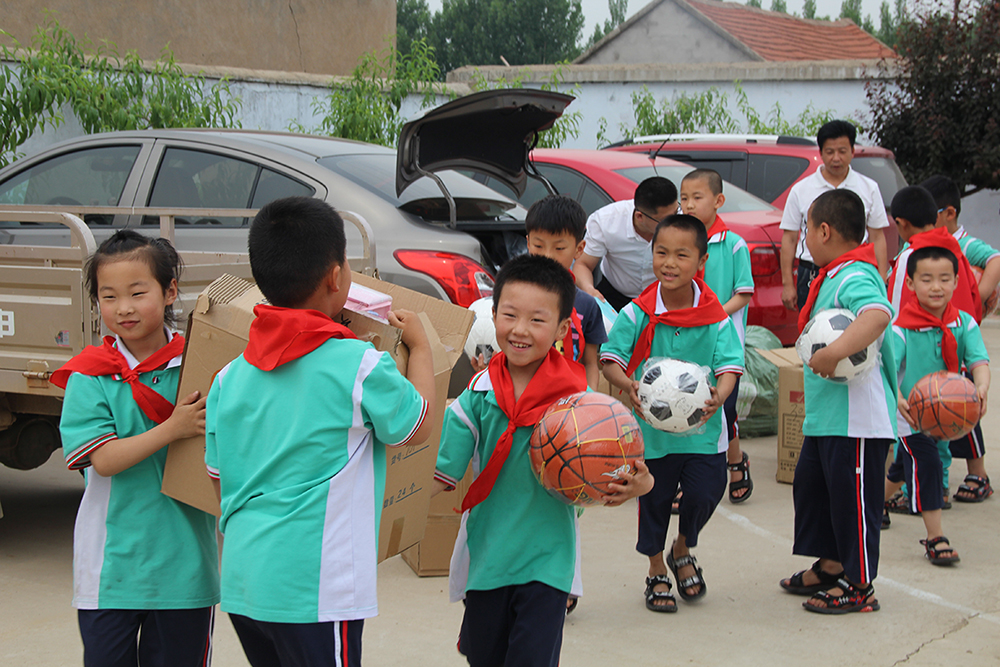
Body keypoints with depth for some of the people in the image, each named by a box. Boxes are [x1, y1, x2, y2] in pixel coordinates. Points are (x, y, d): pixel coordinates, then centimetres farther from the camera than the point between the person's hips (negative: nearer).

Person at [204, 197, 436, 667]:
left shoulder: (230, 378, 6)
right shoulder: (360, 366, -11)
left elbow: (219, 481, 14)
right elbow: (417, 428, 5)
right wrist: (419, 345, 18)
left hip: (241, 582, 6)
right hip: (313, 589, -6)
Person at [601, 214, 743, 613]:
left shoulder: (715, 317, -8)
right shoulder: (637, 314, -10)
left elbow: (729, 365, -9)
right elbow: (610, 359, -8)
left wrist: (718, 396, -30)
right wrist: (629, 386, -28)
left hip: (703, 429, 0)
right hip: (650, 426, 0)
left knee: (705, 494, -1)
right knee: (654, 500, 10)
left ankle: (683, 551, 32)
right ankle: (657, 572, 33)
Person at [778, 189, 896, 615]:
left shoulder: (855, 278, -20)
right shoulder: (833, 276, 13)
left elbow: (878, 314, -40)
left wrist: (834, 353, -45)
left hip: (856, 418, -11)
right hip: (824, 415, 11)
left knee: (852, 496, -1)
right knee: (811, 485, 20)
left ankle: (859, 585, 10)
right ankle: (830, 566, 33)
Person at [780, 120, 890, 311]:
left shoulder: (869, 189, 9)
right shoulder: (801, 190, 6)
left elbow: (877, 239, 10)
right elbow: (789, 239, 7)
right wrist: (787, 284, 1)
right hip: (812, 277, 0)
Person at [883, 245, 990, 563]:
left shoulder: (964, 324, -6)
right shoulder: (902, 329, -17)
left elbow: (978, 360, -16)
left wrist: (981, 388, -38)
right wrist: (897, 398, -44)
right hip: (911, 412, -5)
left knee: (903, 467, 21)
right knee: (926, 465, -15)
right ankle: (935, 537, -6)